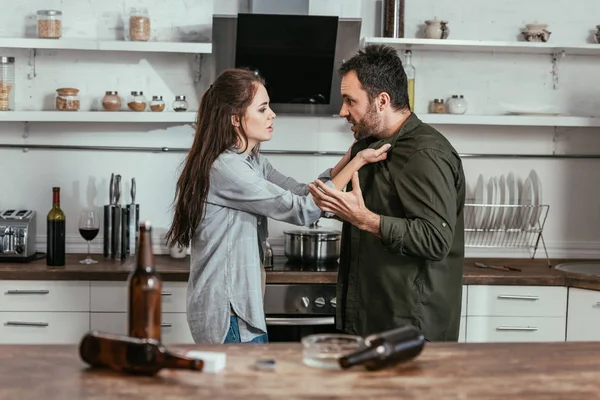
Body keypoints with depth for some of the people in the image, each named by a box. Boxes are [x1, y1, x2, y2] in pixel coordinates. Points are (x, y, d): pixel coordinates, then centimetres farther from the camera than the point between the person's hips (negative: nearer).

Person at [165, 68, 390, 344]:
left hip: (242, 306, 10)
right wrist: (358, 162, -16)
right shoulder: (225, 168, -21)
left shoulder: (253, 162, 10)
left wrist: (351, 155, -4)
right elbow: (302, 211, -20)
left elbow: (304, 193, 6)